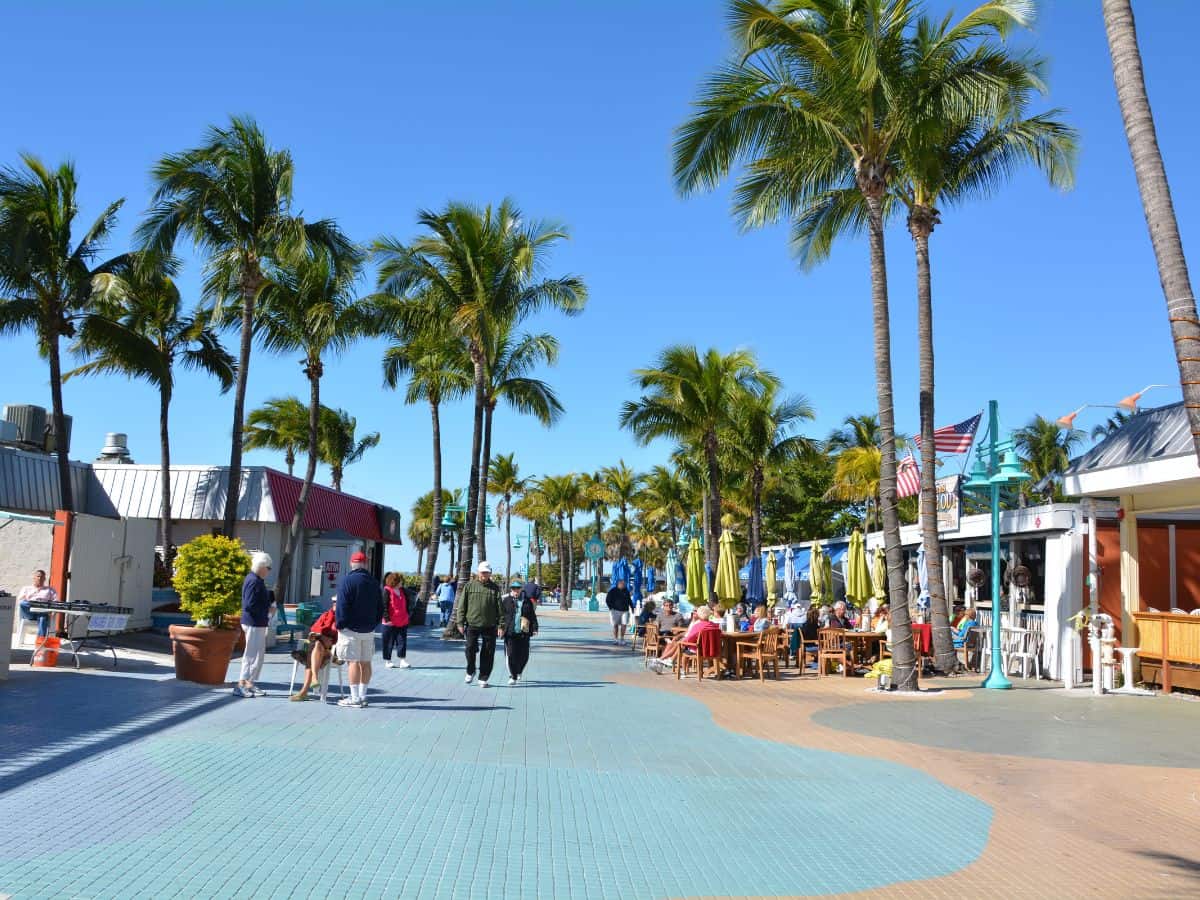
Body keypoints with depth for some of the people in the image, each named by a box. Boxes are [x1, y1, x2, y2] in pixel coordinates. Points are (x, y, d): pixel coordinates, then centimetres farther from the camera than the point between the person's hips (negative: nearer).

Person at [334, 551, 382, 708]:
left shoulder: (347, 580, -10)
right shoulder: (374, 582, 10)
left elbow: (342, 606, -15)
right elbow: (380, 607, 14)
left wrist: (340, 624, -7)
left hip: (351, 629, -6)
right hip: (369, 630, 6)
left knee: (353, 662, -5)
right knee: (365, 662, 11)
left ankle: (355, 698, -6)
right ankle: (362, 697, 16)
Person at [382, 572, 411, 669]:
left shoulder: (402, 591, 11)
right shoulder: (387, 591, -11)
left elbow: (406, 603, 23)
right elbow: (384, 606, -14)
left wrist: (406, 614, 15)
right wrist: (387, 619, -17)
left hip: (402, 622, 6)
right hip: (390, 623, -6)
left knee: (402, 641, 4)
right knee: (388, 643, 4)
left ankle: (402, 660, 5)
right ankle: (388, 661, 14)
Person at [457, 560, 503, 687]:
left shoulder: (495, 588, 4)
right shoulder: (469, 586, 4)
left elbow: (500, 608, 3)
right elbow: (462, 605, 5)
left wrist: (501, 624, -4)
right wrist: (461, 622, 0)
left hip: (489, 626, 0)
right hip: (472, 624, 0)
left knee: (487, 654, 3)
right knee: (470, 649, -6)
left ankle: (483, 678, 15)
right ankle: (470, 672, 19)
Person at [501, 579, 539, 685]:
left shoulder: (527, 601, 10)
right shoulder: (506, 601, 6)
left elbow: (533, 616, 11)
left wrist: (534, 628, 3)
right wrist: (501, 628, -4)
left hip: (523, 633, 2)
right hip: (510, 632, -2)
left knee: (523, 655, 5)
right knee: (511, 654, -6)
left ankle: (519, 671, 32)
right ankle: (513, 676, 3)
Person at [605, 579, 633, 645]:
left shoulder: (626, 591, 11)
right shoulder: (613, 591, -1)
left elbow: (629, 600, 22)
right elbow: (607, 600, 0)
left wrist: (632, 607, 13)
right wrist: (611, 608, -11)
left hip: (624, 611, 3)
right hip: (615, 610, -3)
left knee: (623, 625, -7)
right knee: (615, 625, 0)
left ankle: (622, 639, 3)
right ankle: (615, 639, 8)